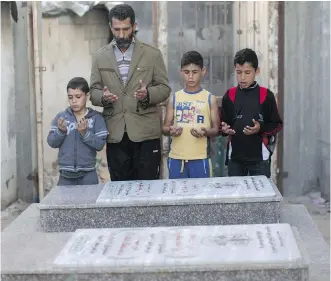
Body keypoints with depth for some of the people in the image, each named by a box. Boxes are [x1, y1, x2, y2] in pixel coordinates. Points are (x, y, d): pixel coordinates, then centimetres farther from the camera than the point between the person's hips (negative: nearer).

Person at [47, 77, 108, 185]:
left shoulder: (96, 118, -2)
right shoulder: (61, 117, 4)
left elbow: (100, 144, -7)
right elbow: (52, 142, 0)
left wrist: (85, 133, -20)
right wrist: (60, 131, -18)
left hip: (88, 174, -1)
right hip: (66, 174, 2)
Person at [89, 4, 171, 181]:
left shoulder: (152, 54, 4)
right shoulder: (101, 56, 9)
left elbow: (164, 88, 4)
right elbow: (93, 91, 9)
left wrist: (148, 94, -17)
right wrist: (103, 97, -14)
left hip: (145, 132, -2)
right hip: (115, 134, 2)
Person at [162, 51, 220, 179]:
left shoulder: (210, 98, 3)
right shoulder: (174, 98, 7)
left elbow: (216, 129, 3)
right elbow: (165, 127, 10)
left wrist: (206, 132, -18)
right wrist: (170, 130, -13)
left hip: (200, 158, -1)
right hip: (176, 157, 2)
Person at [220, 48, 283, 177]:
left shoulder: (266, 95, -4)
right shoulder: (229, 96, 4)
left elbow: (277, 124, 1)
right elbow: (223, 123, 12)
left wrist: (261, 128, -17)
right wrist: (224, 128, -11)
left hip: (259, 157, -2)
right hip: (235, 157, 3)